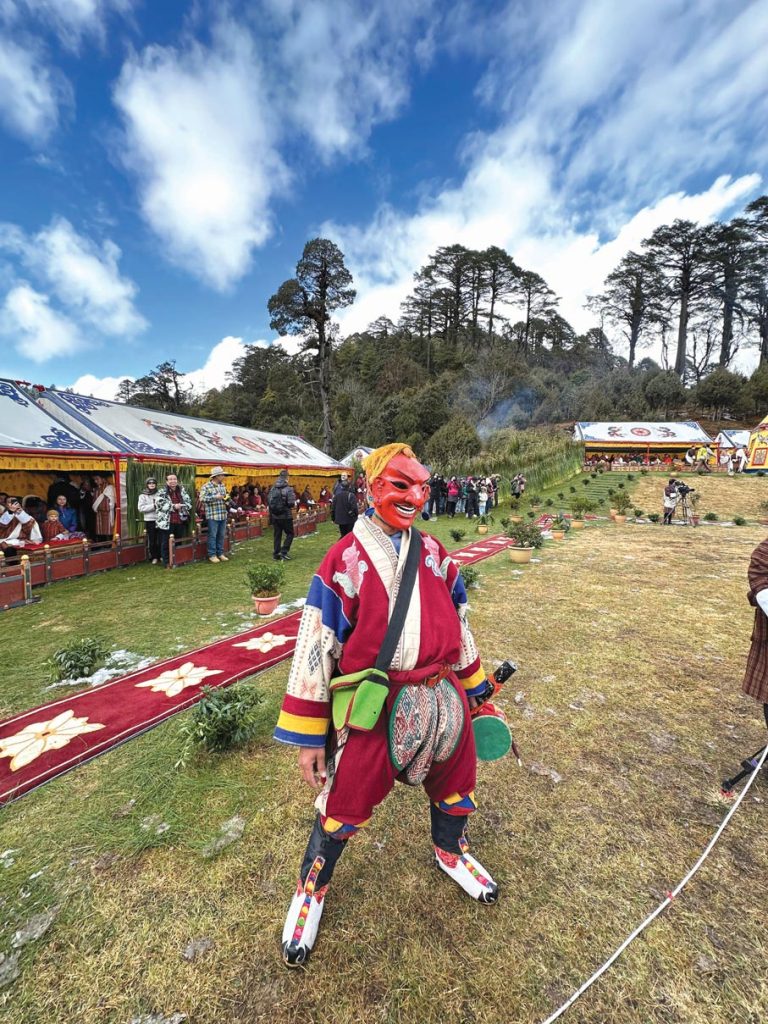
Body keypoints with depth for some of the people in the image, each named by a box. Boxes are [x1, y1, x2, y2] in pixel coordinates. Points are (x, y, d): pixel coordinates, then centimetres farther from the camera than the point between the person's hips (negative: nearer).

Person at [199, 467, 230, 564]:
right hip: (212, 515, -6)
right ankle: (212, 555, 10)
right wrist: (215, 497, -23)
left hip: (223, 515, 7)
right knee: (212, 535, 0)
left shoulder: (223, 485, 13)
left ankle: (220, 553, 22)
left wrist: (227, 499, 3)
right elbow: (202, 498, -18)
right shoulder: (206, 486, -9)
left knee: (221, 535, 12)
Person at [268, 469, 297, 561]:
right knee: (290, 534, 8)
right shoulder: (289, 489, -14)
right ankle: (284, 552, -1)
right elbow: (291, 504, -19)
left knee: (277, 535, 13)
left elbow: (268, 502, 4)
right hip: (286, 516, -5)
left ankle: (276, 554, 16)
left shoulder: (273, 489, 2)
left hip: (275, 516, 5)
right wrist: (294, 505, 3)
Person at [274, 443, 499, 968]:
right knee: (345, 802, 10)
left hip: (441, 697, 5)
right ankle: (312, 889, 43)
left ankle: (451, 852, 57)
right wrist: (308, 736, -8)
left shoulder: (435, 554, 3)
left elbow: (458, 625, 12)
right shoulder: (344, 559, -12)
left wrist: (472, 690, 18)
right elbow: (315, 646, -11)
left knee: (455, 783, 23)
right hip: (373, 706, -4)